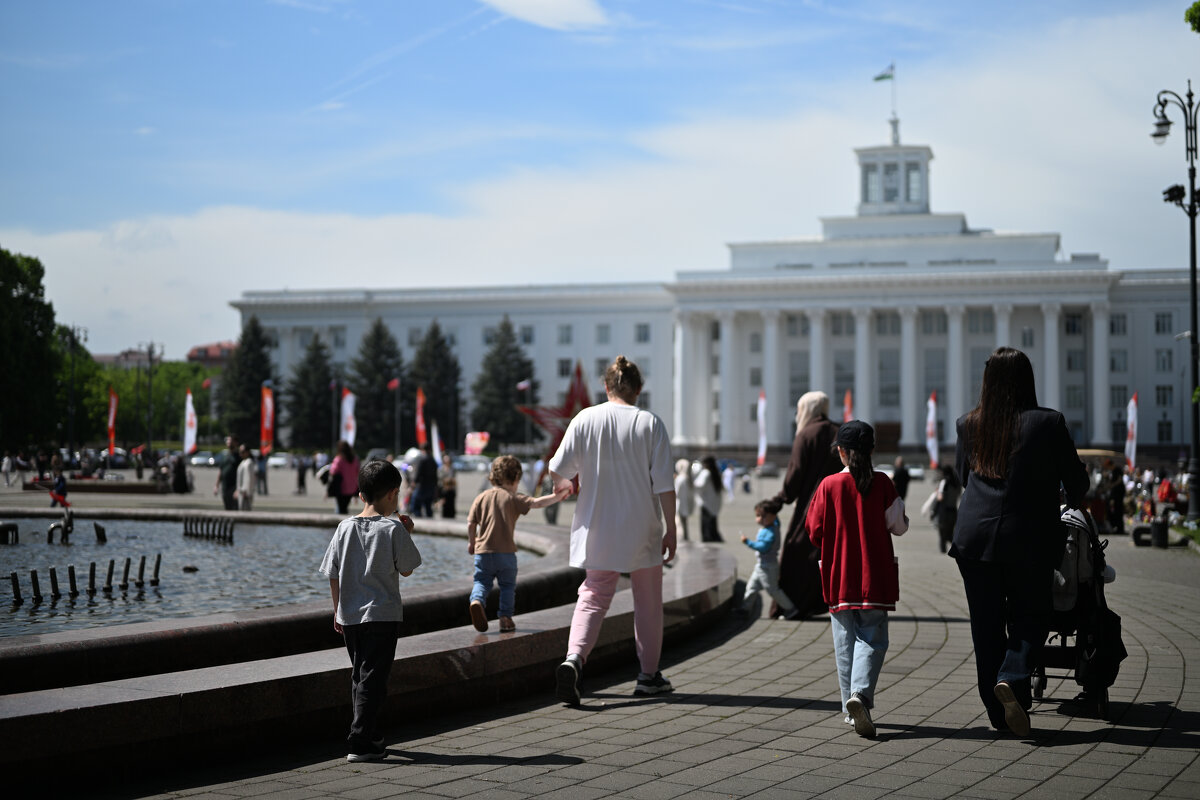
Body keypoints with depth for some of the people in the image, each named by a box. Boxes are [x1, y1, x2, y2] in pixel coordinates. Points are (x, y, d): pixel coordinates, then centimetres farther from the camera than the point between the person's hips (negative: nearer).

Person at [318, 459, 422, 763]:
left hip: (349, 614, 5)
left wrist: (338, 611, 17)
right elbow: (406, 570, -2)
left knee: (359, 677, 17)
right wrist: (406, 536, 9)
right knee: (372, 678, -3)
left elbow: (333, 575, 6)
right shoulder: (394, 528, -10)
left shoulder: (345, 527, 2)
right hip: (383, 614, -5)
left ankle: (369, 736, 25)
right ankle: (360, 743, -8)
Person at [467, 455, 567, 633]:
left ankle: (476, 600, -20)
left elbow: (471, 523, 7)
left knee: (482, 581, 9)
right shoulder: (513, 498, -3)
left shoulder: (482, 497, 8)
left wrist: (471, 542, 21)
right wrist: (557, 497, -8)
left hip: (483, 551, 2)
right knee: (508, 585, 11)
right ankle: (506, 618, 5)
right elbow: (536, 503, -13)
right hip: (506, 551, -2)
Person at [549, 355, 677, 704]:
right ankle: (649, 675, 20)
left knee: (593, 597, 5)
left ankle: (573, 659, -19)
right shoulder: (651, 424, -6)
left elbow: (557, 469, -4)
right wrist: (670, 530, -1)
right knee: (647, 602, 14)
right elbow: (664, 485, -8)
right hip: (642, 530, -1)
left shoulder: (585, 419, -3)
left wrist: (561, 486, 19)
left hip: (597, 528, 1)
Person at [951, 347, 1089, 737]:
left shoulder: (968, 425, 1)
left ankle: (999, 712, 12)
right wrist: (1074, 499, 23)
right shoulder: (1047, 423, -9)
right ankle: (1012, 678, -15)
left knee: (986, 624, 10)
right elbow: (1076, 483, 0)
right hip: (1029, 539, -3)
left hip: (975, 537, 3)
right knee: (1030, 616, 11)